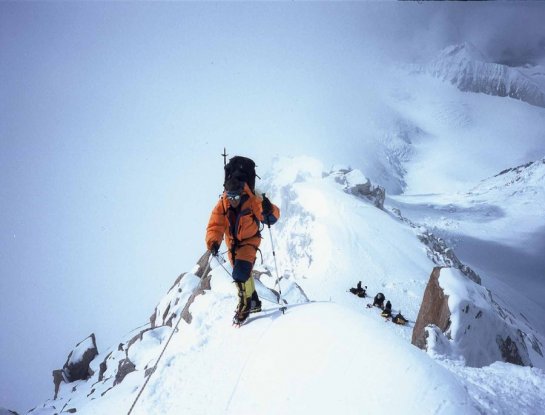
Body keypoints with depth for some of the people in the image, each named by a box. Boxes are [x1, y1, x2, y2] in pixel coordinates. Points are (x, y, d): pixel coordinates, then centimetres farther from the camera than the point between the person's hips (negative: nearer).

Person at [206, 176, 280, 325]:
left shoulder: (252, 201, -24)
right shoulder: (221, 206, -17)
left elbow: (273, 217, -26)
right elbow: (215, 226, -23)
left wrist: (268, 210, -49)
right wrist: (213, 242, -41)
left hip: (249, 240, -5)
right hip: (233, 242, 5)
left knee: (241, 273, -22)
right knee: (243, 274, 18)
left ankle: (245, 304, -3)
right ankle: (254, 302, 38)